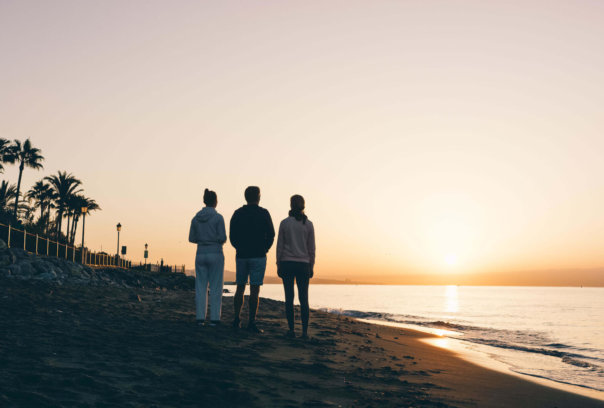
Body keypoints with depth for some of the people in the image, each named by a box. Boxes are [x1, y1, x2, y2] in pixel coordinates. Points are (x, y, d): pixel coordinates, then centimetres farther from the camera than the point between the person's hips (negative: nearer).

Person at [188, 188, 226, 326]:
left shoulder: (196, 218, 5)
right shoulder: (218, 217, -9)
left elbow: (192, 238, 7)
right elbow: (222, 237, -13)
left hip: (201, 254, 4)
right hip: (215, 254, -4)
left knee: (200, 286, 9)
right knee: (216, 287, 2)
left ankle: (200, 317, 8)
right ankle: (214, 318, 2)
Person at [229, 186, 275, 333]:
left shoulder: (237, 214, 5)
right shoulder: (263, 213, -4)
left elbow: (232, 236, 5)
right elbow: (271, 235, -4)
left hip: (241, 256, 4)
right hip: (258, 256, -3)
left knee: (240, 288, 14)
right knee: (254, 290, -3)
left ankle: (237, 320, 17)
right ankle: (252, 323, -4)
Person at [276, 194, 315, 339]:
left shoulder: (284, 223, -2)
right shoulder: (308, 224, 1)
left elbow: (280, 246, -1)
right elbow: (311, 248, 2)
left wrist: (278, 265, 5)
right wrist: (311, 267, 9)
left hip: (287, 263, 0)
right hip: (303, 264, 1)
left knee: (289, 298, 3)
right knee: (303, 299, 4)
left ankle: (291, 330, 3)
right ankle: (305, 331, 1)